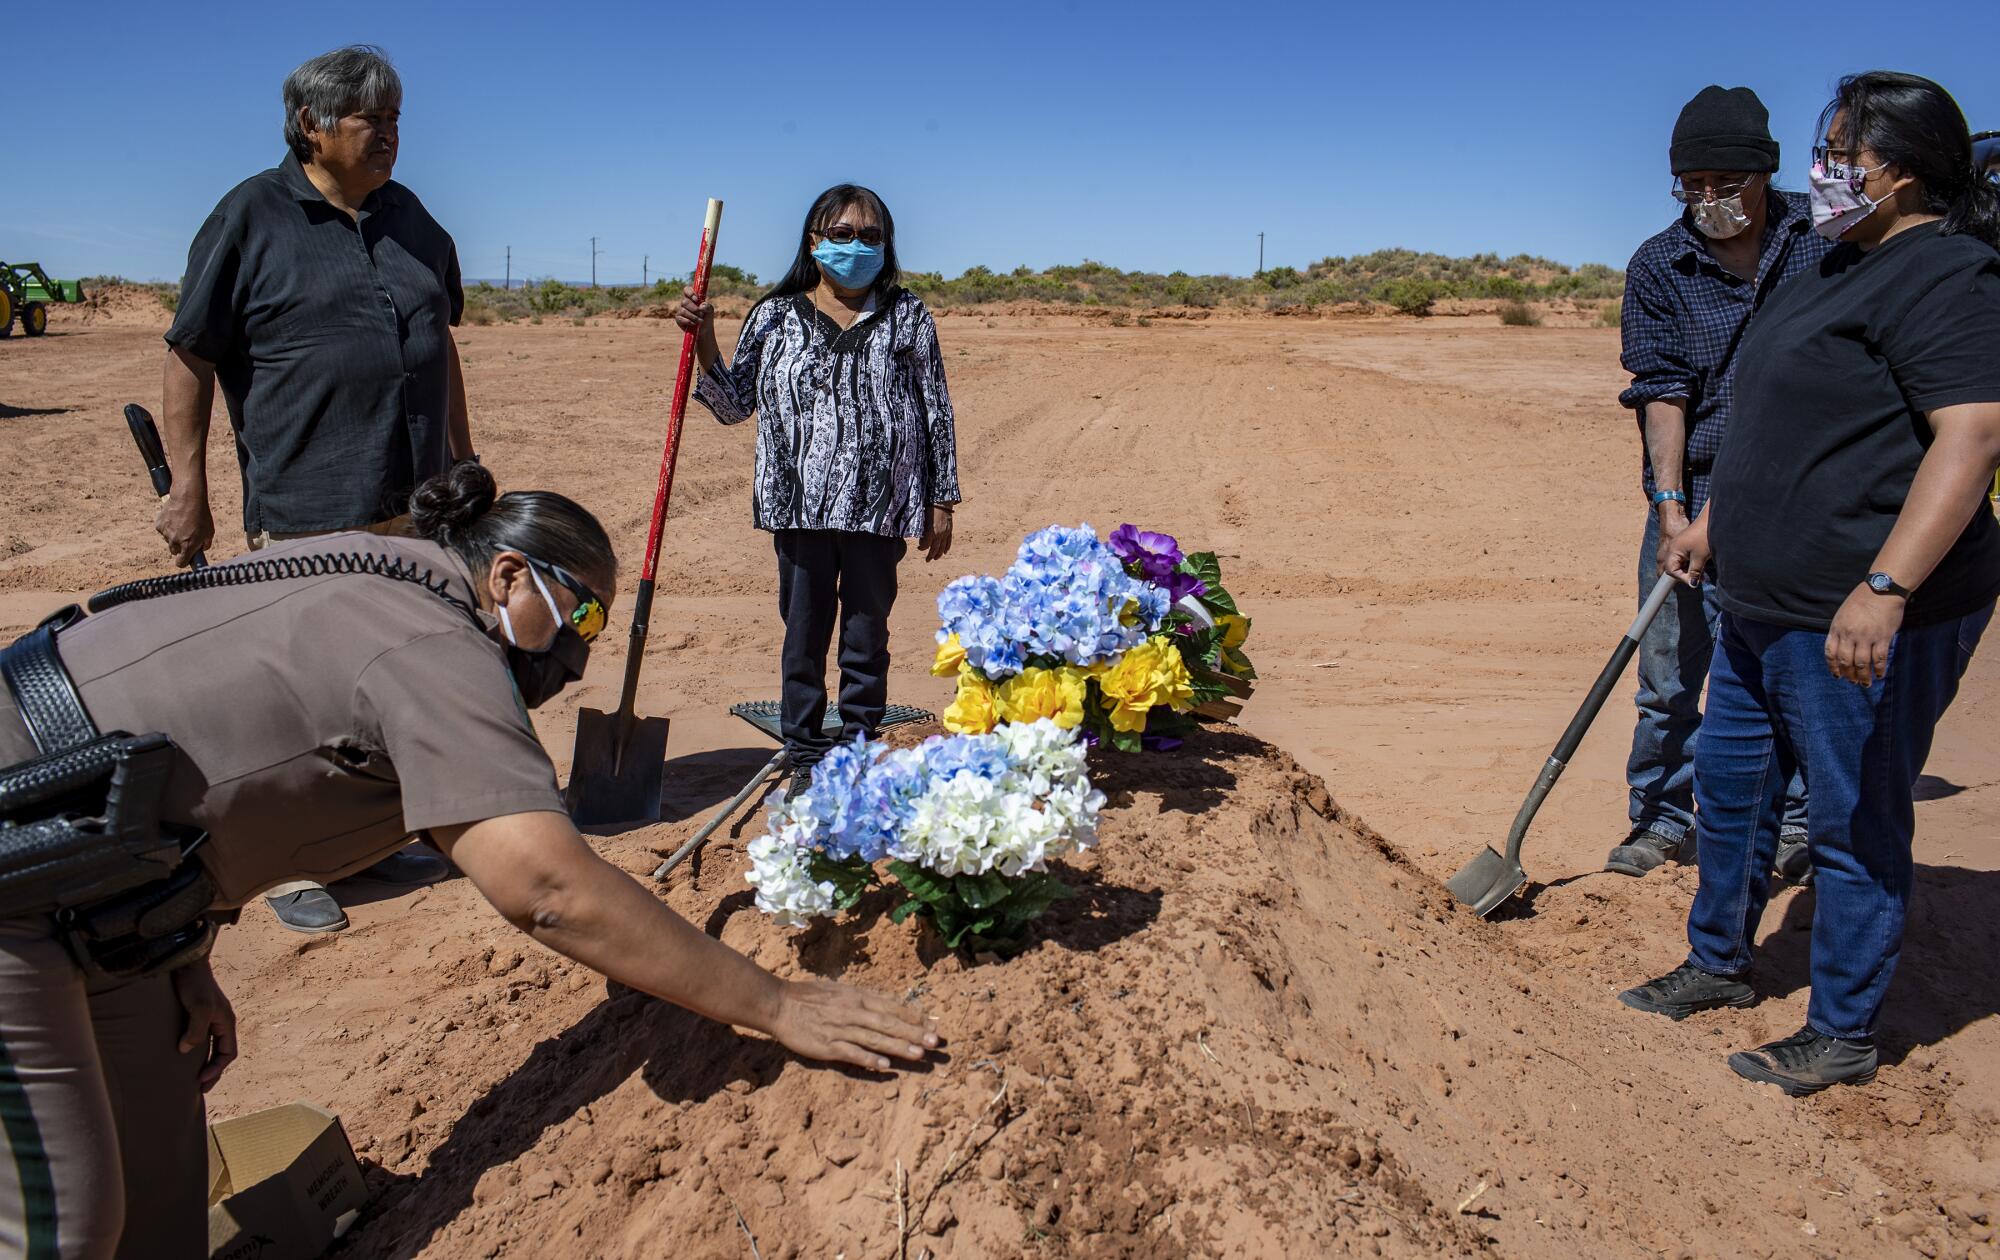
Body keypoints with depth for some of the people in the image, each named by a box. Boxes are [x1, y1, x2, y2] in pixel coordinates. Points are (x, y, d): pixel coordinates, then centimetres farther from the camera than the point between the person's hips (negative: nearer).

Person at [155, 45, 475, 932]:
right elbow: (189, 358, -4)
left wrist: (463, 460, 19)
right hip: (304, 509, -6)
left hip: (414, 505, 6)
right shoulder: (252, 216, -3)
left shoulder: (411, 219, 13)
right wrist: (188, 488, -8)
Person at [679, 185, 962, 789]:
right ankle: (806, 755, 21)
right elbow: (735, 406, 11)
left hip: (880, 507, -1)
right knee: (804, 634, 7)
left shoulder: (907, 316, 5)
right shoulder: (776, 316, 7)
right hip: (800, 506, 1)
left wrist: (941, 502, 4)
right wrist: (705, 343, -4)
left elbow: (936, 413, 6)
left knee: (867, 637, 7)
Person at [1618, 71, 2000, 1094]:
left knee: (1855, 822, 3)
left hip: (1863, 620, -10)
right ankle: (1719, 964, 38)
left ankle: (1842, 1037, 19)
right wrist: (1713, 522, 26)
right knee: (1729, 784, 19)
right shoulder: (1847, 267, 16)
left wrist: (1885, 587, -35)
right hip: (1767, 605, 11)